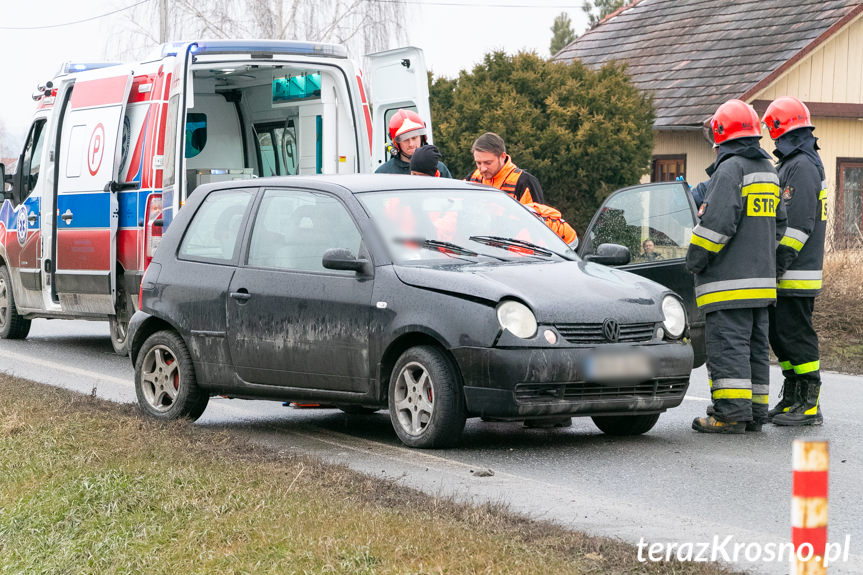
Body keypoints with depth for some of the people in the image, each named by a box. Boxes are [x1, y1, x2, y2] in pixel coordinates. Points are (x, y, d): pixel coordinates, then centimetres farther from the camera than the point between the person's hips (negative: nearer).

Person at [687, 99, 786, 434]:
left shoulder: (730, 169, -13)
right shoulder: (769, 170, 16)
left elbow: (717, 221, -21)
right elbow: (779, 223, 23)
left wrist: (695, 260, -10)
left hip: (729, 280, -9)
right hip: (762, 276, 9)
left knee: (727, 346, -7)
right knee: (755, 345, 12)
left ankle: (731, 413, -10)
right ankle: (755, 412, 15)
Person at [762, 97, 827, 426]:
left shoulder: (802, 166, -14)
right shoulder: (794, 164, 19)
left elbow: (797, 224, -21)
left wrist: (778, 265, -21)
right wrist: (777, 266, 21)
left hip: (796, 274, -10)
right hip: (789, 275, 10)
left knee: (796, 337, -7)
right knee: (781, 336, 14)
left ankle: (808, 406, -4)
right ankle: (791, 400, 20)